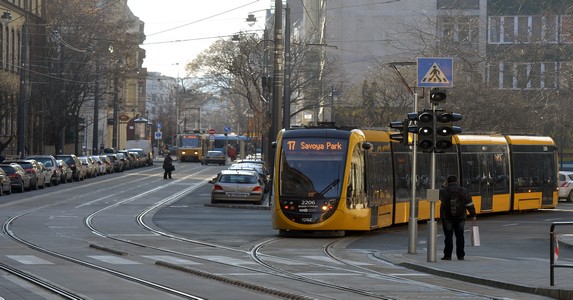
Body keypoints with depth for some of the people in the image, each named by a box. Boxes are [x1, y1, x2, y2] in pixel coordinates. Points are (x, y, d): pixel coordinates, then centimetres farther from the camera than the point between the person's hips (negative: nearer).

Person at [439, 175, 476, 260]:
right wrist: (473, 215, 8)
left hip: (447, 217, -2)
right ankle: (460, 255, 8)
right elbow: (469, 204, 0)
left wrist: (445, 186, 19)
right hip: (460, 217, 2)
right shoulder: (463, 191, 0)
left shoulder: (444, 191, -5)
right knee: (460, 236, 8)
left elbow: (439, 195, 17)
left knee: (448, 236, 1)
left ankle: (448, 255, -2)